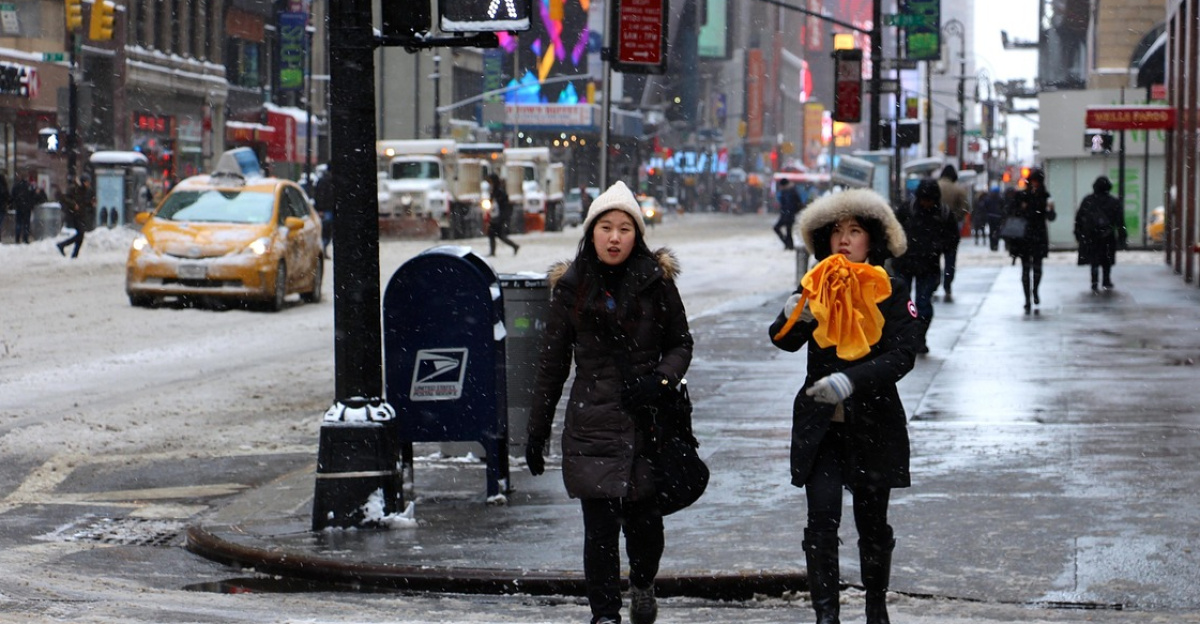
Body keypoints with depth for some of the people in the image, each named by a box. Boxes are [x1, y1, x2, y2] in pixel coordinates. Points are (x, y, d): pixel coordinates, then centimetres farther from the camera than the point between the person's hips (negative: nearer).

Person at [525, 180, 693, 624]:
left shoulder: (656, 281, 3)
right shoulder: (572, 286, 5)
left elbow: (681, 342, 11)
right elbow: (552, 363, 10)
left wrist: (660, 378, -11)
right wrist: (536, 433, 10)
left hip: (648, 422, 0)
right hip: (593, 424, 0)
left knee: (644, 517, 3)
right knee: (600, 526, -5)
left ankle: (643, 585, 33)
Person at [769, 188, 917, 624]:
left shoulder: (890, 292, -3)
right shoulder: (814, 287, 4)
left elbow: (902, 356, -15)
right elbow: (784, 342, -9)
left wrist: (852, 380, -31)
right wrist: (792, 319, -32)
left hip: (873, 422, -1)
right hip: (819, 424, 1)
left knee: (872, 522, 10)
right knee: (822, 517, -11)